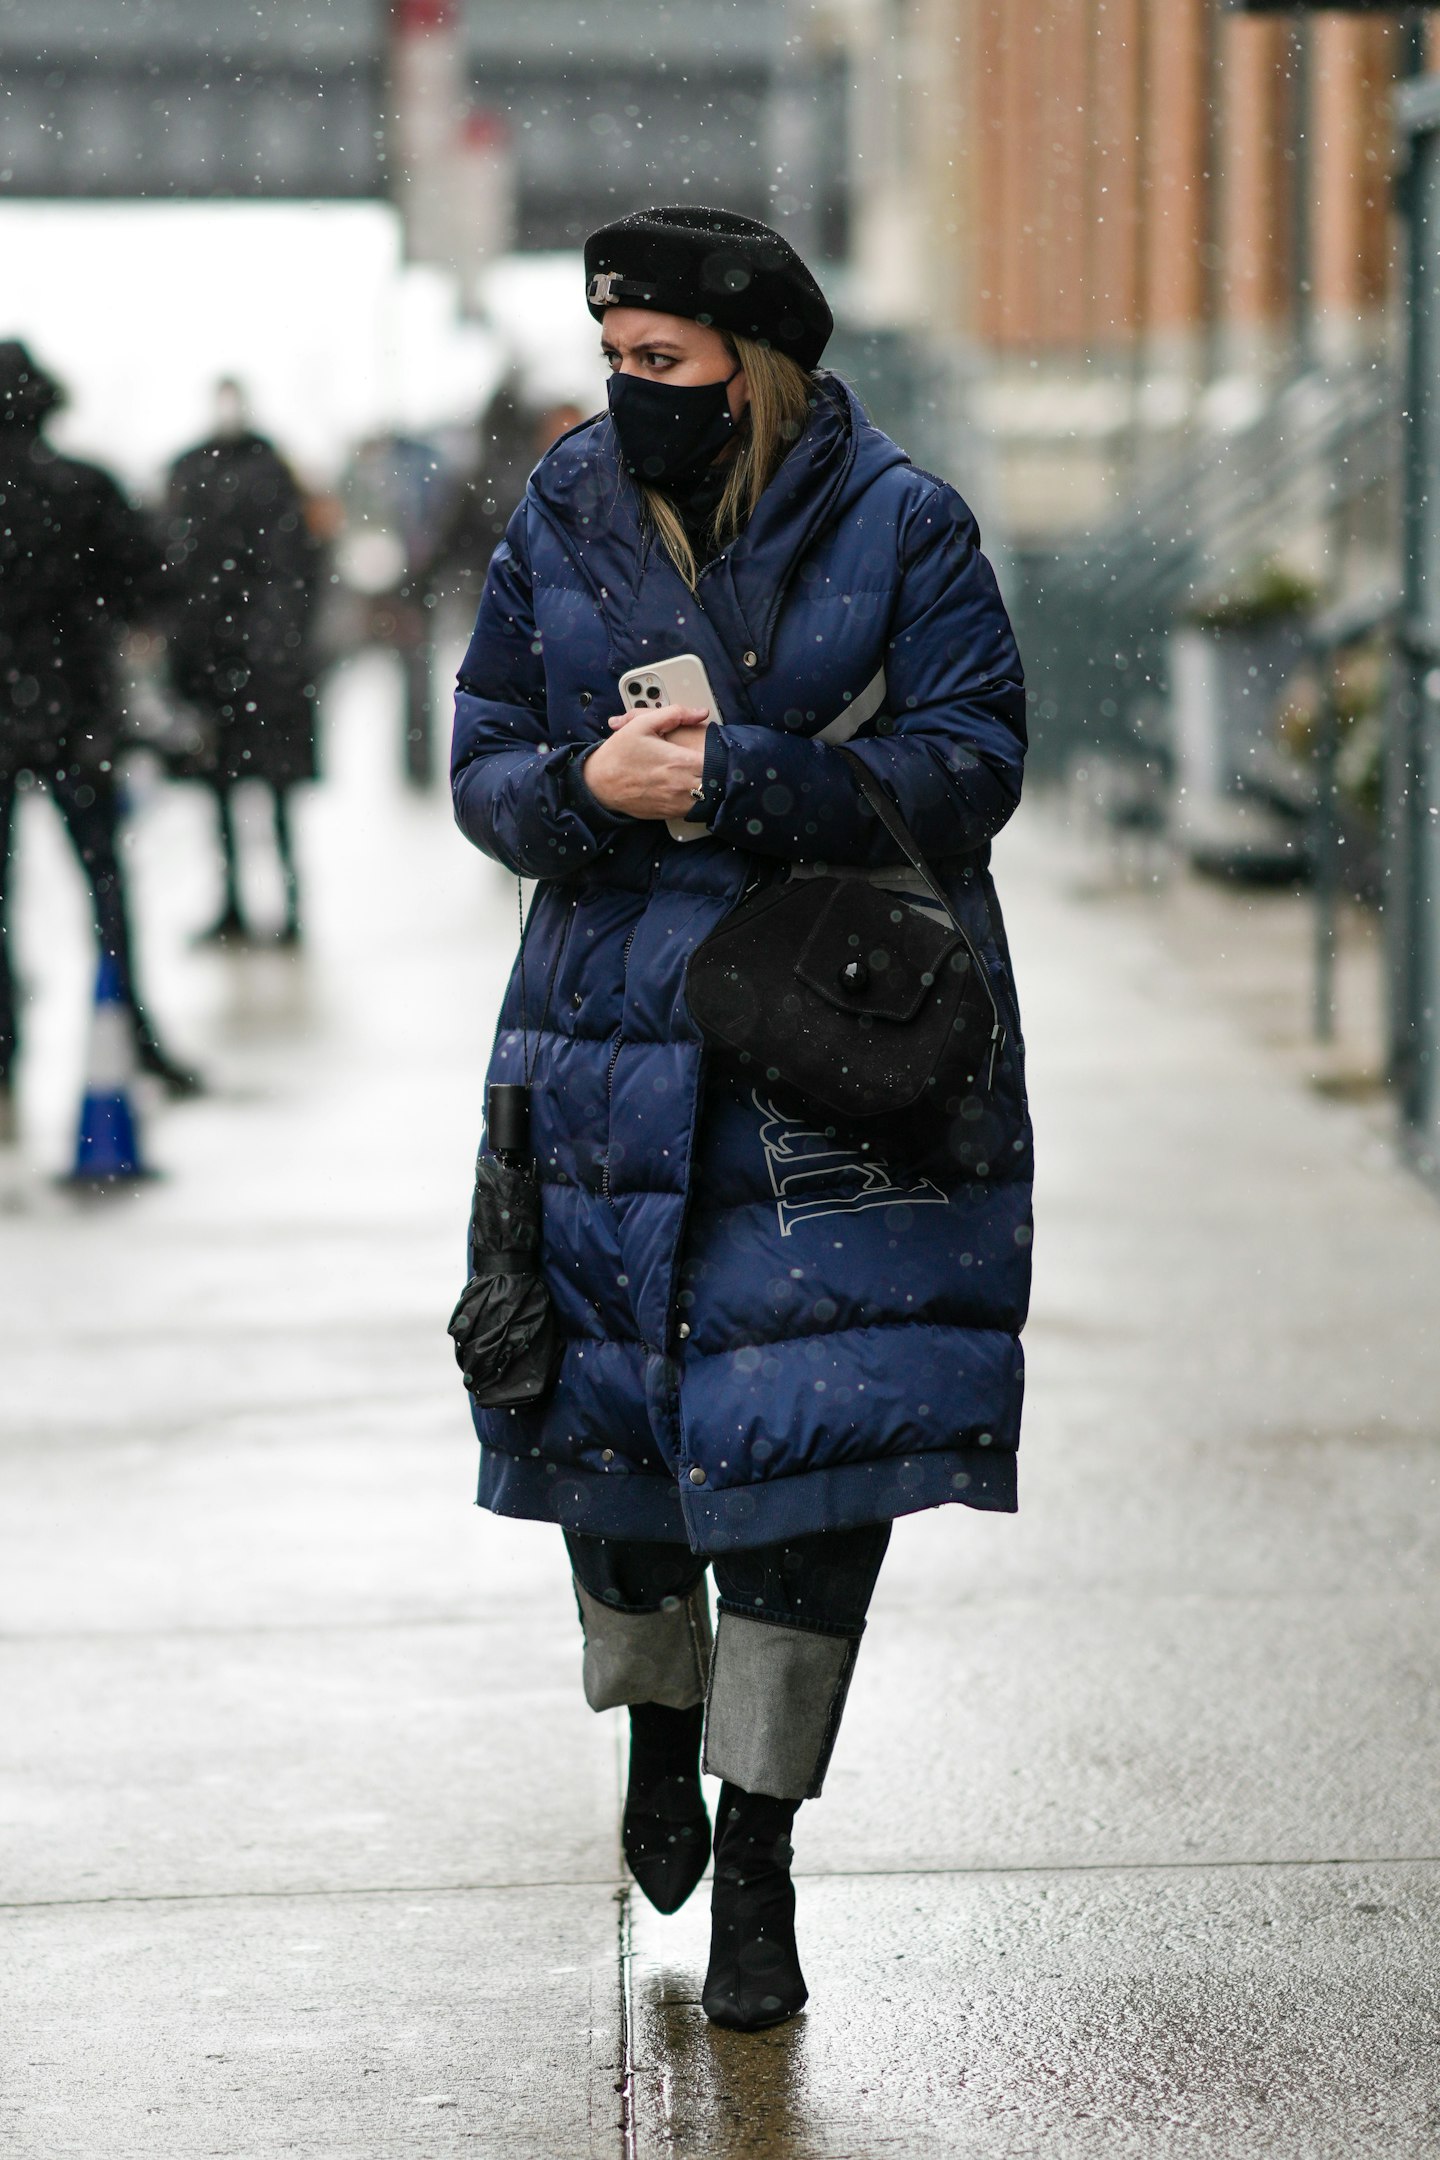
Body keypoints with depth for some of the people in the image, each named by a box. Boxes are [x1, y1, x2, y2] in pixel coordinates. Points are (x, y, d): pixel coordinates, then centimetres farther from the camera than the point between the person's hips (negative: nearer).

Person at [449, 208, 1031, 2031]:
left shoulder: (898, 525, -5)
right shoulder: (561, 525, 4)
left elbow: (969, 764, -11)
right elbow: (486, 767, 6)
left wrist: (735, 777, -21)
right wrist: (589, 786, -17)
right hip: (615, 1045, 3)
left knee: (811, 1451, -4)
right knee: (610, 1406, 6)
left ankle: (757, 1867, 8)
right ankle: (658, 1726, 38)